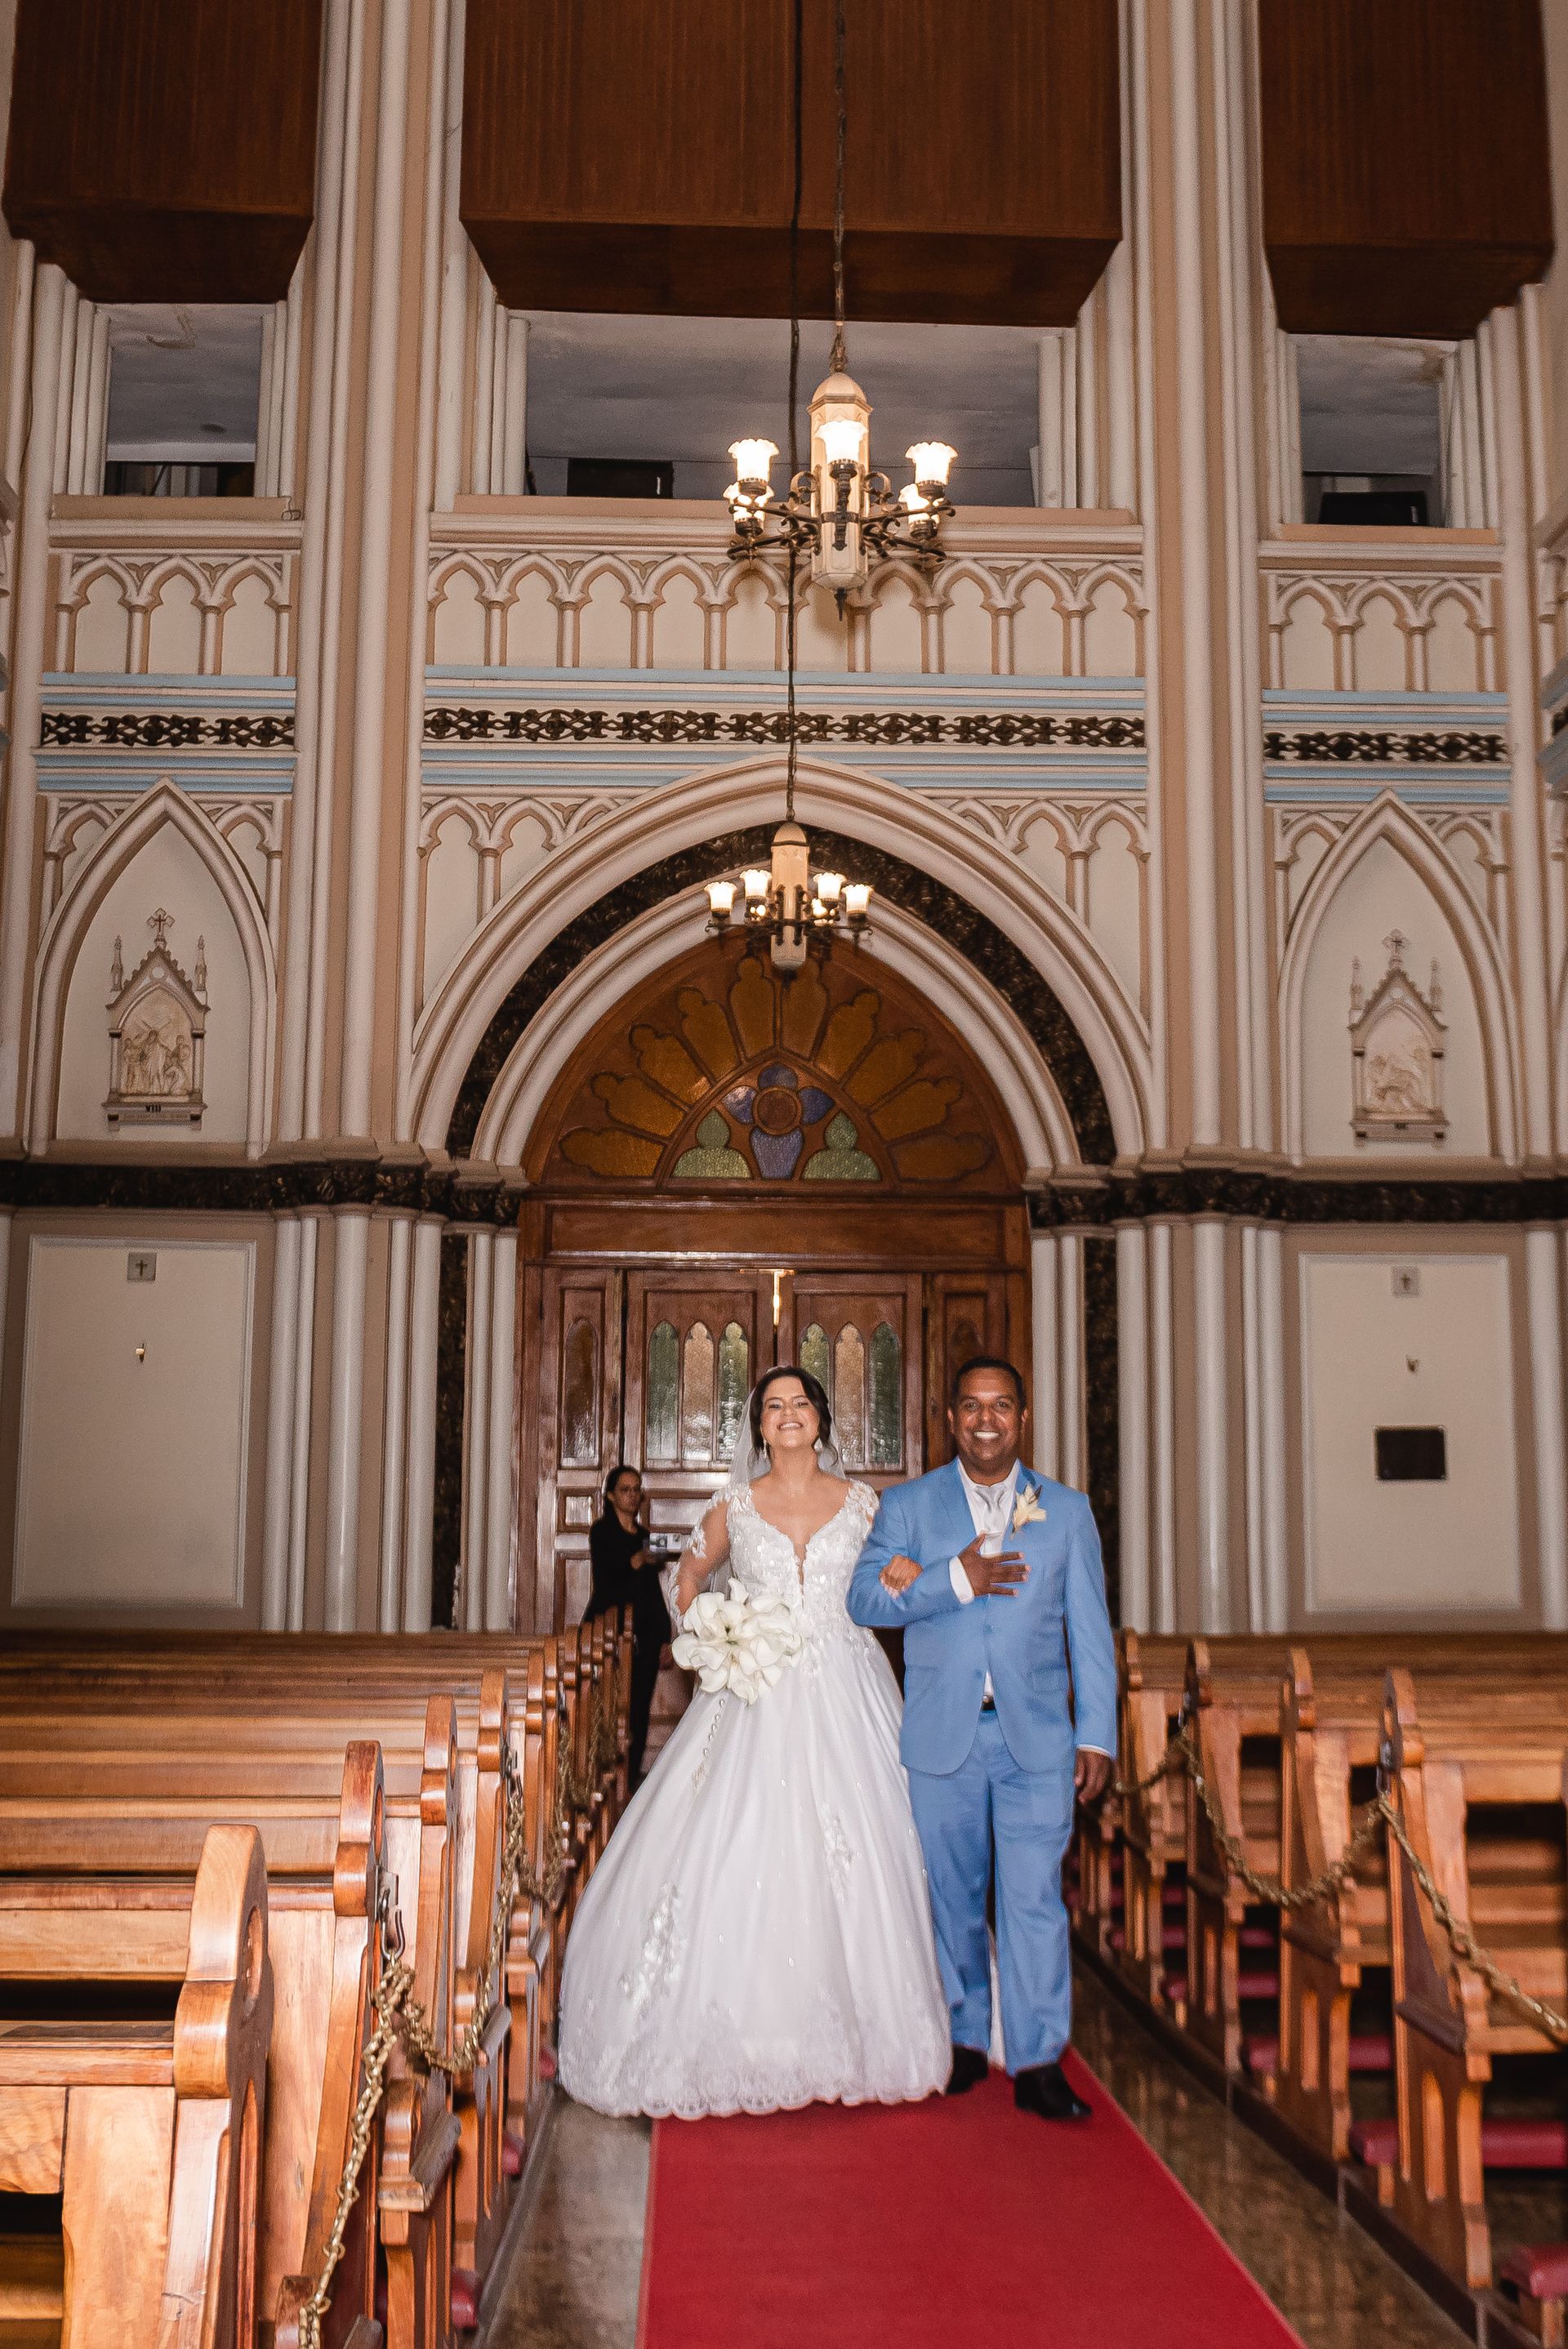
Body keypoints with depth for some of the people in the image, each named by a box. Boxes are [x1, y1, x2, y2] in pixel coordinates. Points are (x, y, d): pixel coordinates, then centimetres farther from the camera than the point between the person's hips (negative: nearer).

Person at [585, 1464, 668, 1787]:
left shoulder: (643, 1534, 17)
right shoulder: (602, 1531, -2)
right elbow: (604, 1579, -13)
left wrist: (662, 1633, 16)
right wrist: (635, 1562, -29)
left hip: (644, 1630, 6)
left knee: (640, 1704, 4)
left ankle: (632, 1774, 9)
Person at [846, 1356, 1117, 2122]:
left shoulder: (1067, 1511, 7)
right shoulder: (906, 1506, 5)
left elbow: (1090, 1632, 6)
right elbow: (864, 1598, -7)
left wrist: (1097, 1735, 1)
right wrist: (955, 1581, -17)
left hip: (1037, 1737, 0)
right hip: (941, 1736, 1)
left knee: (1034, 1899, -3)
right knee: (953, 1896, 10)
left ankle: (1038, 2062, 6)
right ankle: (963, 2042, 26)